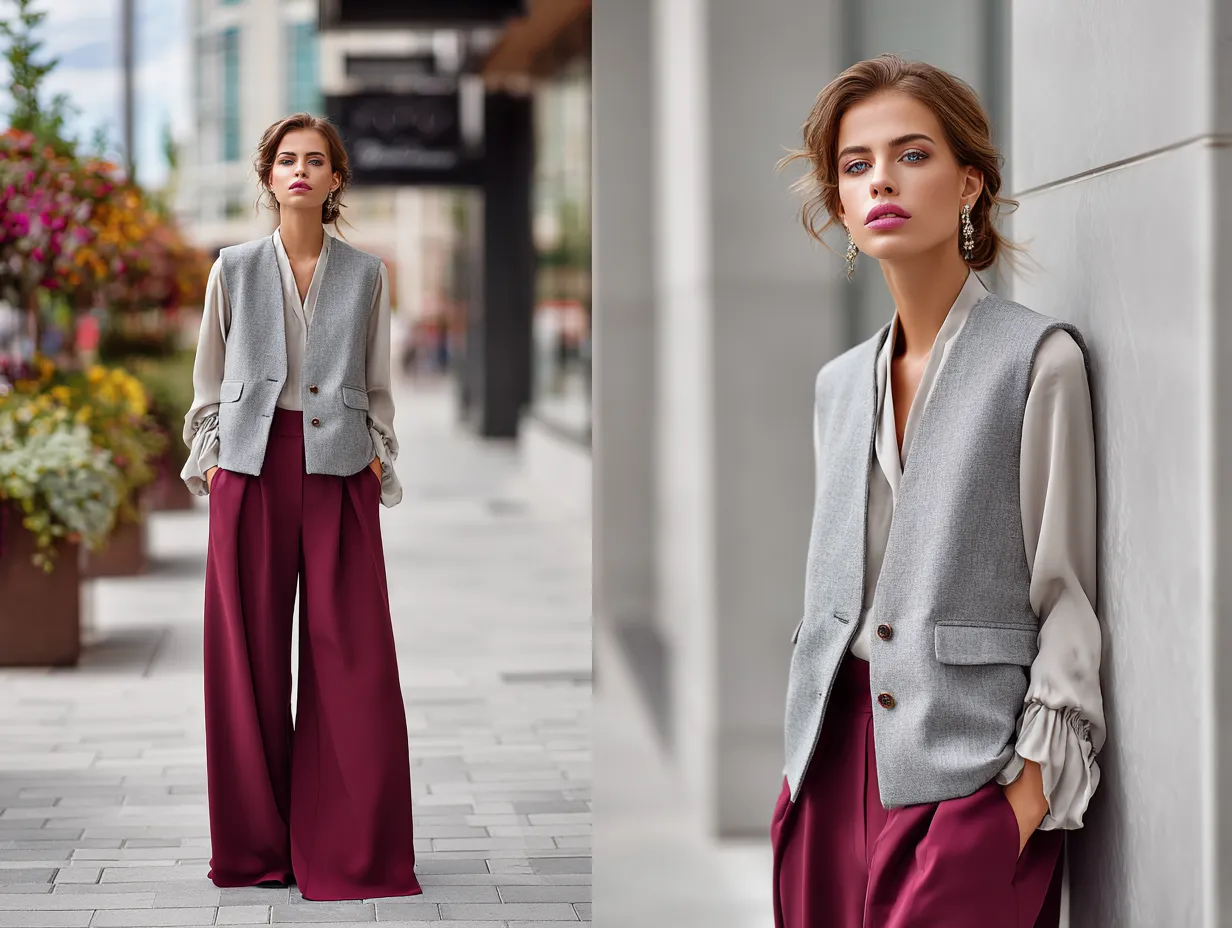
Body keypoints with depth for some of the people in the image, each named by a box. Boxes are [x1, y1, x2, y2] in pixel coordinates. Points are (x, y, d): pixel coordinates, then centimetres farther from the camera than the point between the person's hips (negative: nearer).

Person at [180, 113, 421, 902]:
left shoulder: (365, 275, 8)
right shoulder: (235, 269, 7)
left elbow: (377, 384, 13)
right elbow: (210, 379, 12)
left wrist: (378, 455, 4)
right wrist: (209, 456, 4)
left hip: (340, 473, 0)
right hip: (251, 468, 0)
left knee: (352, 658, -4)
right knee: (249, 654, 2)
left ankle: (352, 851, 4)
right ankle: (257, 846, 12)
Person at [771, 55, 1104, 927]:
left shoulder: (1039, 358, -4)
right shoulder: (839, 383, 13)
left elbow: (1066, 597, -6)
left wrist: (1030, 799, -12)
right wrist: (801, 773, 15)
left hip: (971, 769, -5)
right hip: (836, 758, 6)